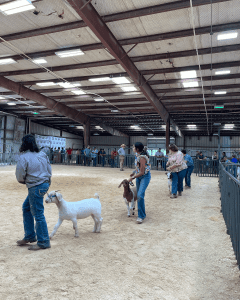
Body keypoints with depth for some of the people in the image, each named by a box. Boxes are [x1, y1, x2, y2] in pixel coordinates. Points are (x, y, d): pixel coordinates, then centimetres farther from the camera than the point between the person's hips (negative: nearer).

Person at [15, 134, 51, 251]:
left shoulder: (24, 157, -13)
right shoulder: (42, 155, 8)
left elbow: (20, 176, -8)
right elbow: (49, 170, 9)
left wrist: (24, 181, 12)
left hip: (36, 187, -9)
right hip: (44, 183, 9)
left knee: (38, 214, 0)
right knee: (26, 208, 22)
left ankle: (43, 242, 11)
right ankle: (29, 236, 31)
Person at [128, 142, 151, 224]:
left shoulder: (142, 157, -25)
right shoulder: (137, 155, 3)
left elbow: (142, 172, -24)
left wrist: (132, 178, -15)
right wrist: (133, 173, 17)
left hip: (145, 176, -9)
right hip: (139, 177, 9)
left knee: (140, 195, -19)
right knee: (139, 195, 14)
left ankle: (141, 216, -7)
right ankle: (141, 212, 32)